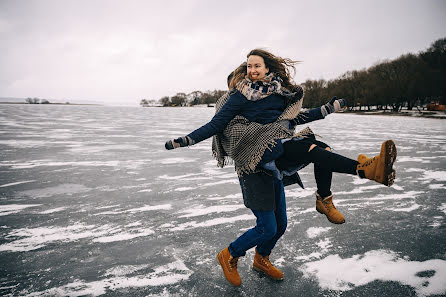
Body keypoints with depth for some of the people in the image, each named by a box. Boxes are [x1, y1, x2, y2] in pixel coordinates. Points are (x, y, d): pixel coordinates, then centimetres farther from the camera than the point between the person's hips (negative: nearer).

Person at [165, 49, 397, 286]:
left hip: (274, 165, 7)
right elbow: (216, 124, -2)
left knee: (279, 225, 7)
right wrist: (183, 141, -8)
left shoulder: (280, 92, 16)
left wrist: (327, 109, 25)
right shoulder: (240, 96, -1)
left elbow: (294, 118, 27)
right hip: (255, 155, -6)